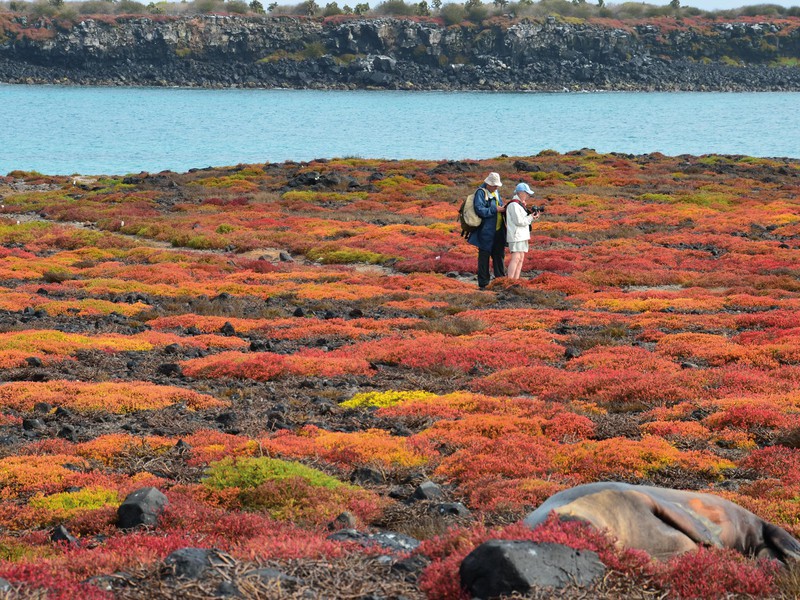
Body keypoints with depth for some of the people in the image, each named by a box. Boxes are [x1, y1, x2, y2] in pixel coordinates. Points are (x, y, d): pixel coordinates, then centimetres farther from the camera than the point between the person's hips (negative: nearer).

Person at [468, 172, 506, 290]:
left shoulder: (496, 193, 14)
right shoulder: (481, 193, -11)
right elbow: (479, 210, -20)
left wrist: (503, 209, 1)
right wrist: (495, 210, -22)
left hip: (498, 231, 8)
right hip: (486, 232, -8)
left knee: (499, 255, 12)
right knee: (484, 257, -2)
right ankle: (483, 283, 2)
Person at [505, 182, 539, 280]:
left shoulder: (520, 204, 18)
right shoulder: (514, 205, -13)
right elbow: (519, 221, -18)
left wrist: (532, 217, 5)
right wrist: (531, 218, -9)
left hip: (522, 235, 11)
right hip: (516, 235, -11)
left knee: (521, 258, 8)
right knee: (516, 258, -16)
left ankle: (516, 280, 10)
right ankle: (510, 281, -19)